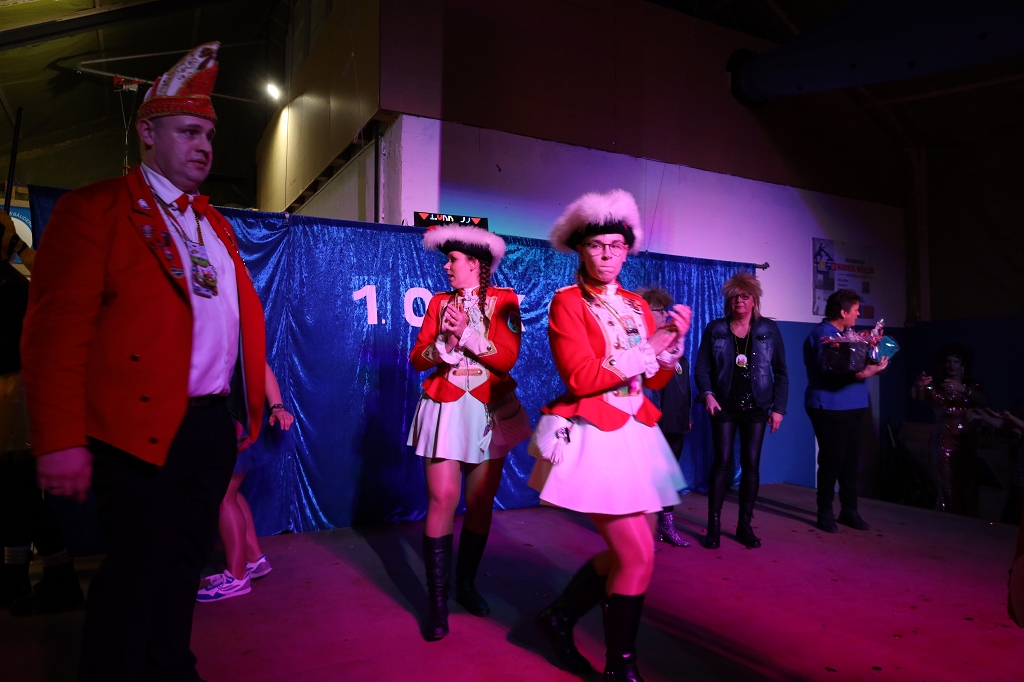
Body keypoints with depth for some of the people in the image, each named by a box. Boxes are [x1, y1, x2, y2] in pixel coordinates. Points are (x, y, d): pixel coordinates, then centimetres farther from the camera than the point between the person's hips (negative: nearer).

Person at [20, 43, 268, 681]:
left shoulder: (213, 222, 16)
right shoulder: (94, 209, -5)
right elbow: (57, 330, -12)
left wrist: (244, 410, 11)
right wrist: (60, 441, -16)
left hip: (213, 426, 7)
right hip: (141, 430, -7)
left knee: (186, 563, 18)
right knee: (136, 573, 4)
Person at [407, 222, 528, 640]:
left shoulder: (503, 301, 0)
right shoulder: (439, 302, 8)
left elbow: (507, 357, -11)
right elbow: (417, 359, 2)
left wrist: (467, 334, -18)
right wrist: (445, 342, -15)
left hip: (490, 410, -1)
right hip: (445, 408, 1)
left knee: (481, 502, 7)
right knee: (443, 499, -6)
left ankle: (467, 584, 26)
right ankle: (437, 601, 2)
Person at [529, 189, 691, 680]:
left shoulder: (637, 306, 13)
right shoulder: (567, 302, -6)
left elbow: (656, 381, 12)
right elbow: (580, 377, -16)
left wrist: (674, 343, -6)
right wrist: (646, 349, -14)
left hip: (635, 434, 7)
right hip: (592, 435, -7)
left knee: (628, 551, 12)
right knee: (637, 554, -7)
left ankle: (560, 616, 33)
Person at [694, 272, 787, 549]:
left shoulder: (769, 330, 4)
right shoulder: (715, 329, 2)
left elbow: (781, 372, 5)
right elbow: (702, 368, -1)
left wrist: (779, 408, -1)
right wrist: (707, 394, -18)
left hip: (756, 407, 2)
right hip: (724, 405, -1)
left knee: (751, 464, 4)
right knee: (722, 461, -5)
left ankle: (745, 525, 15)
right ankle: (714, 524, 2)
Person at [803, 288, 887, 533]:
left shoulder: (843, 334, 18)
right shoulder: (823, 333, -12)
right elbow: (828, 370, -24)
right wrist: (859, 374, -32)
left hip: (851, 407, 9)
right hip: (830, 409, -9)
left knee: (850, 460, 10)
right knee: (831, 460, -3)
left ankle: (849, 510, 19)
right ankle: (825, 513, 8)